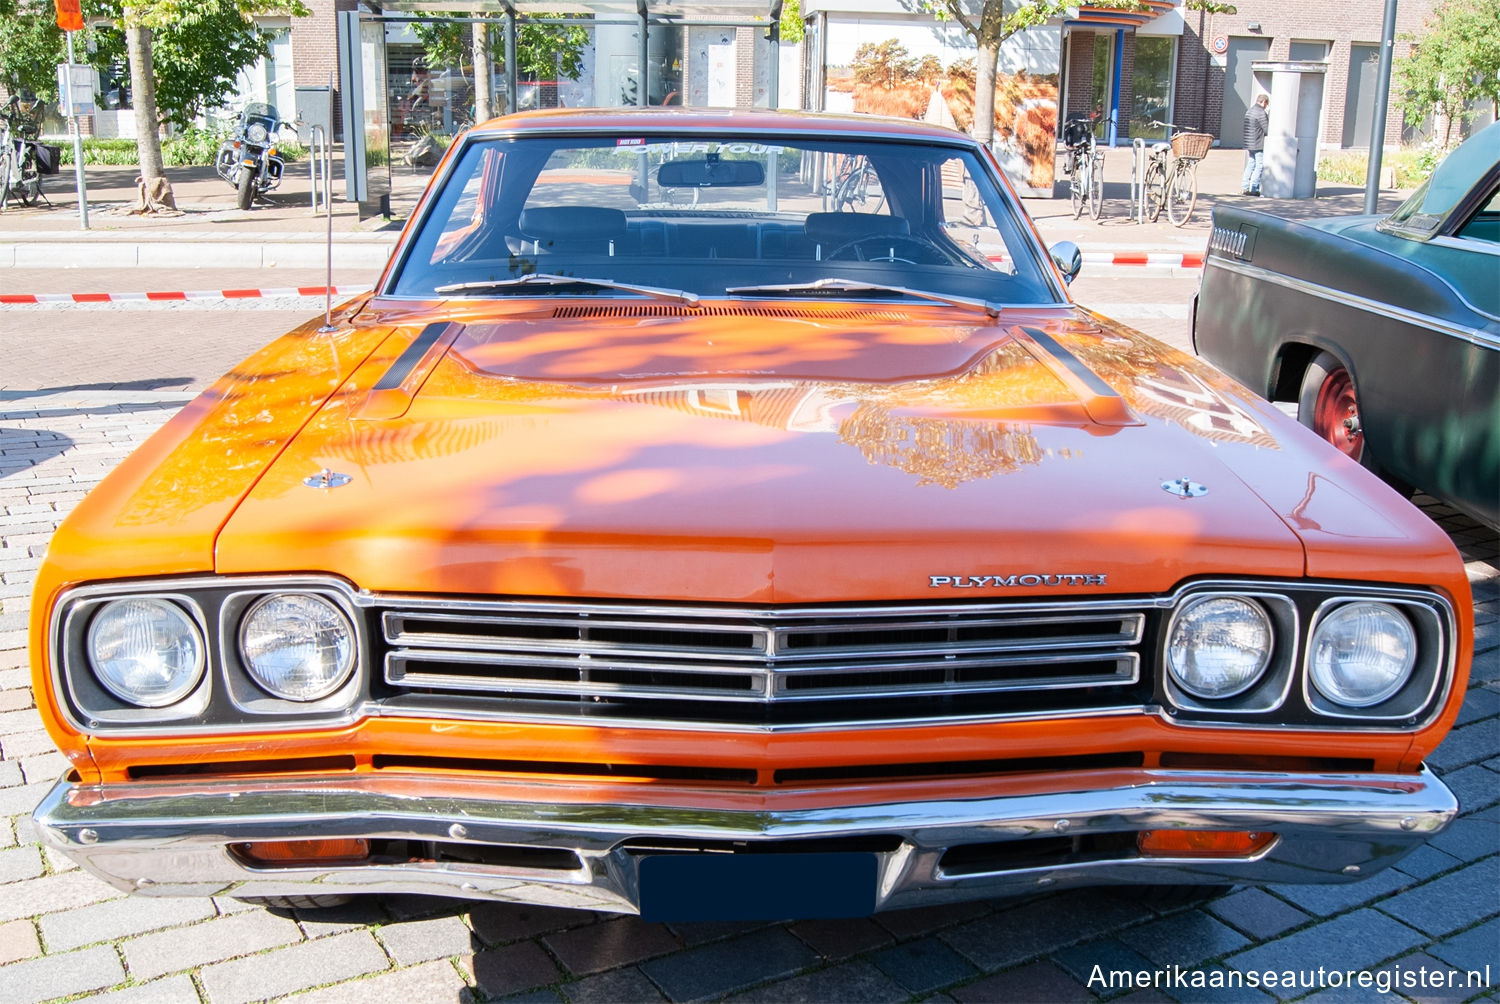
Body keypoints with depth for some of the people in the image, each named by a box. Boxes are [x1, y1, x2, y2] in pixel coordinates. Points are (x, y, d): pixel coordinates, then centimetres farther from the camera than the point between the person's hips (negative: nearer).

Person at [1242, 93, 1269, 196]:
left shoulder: (1249, 111, 15)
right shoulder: (1261, 113, -14)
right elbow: (1267, 129, -13)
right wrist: (1270, 116, 0)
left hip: (1249, 145, 9)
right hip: (1259, 145, -9)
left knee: (1250, 165, 13)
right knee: (1259, 166, -3)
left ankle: (1244, 187, 10)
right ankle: (1254, 189, -5)